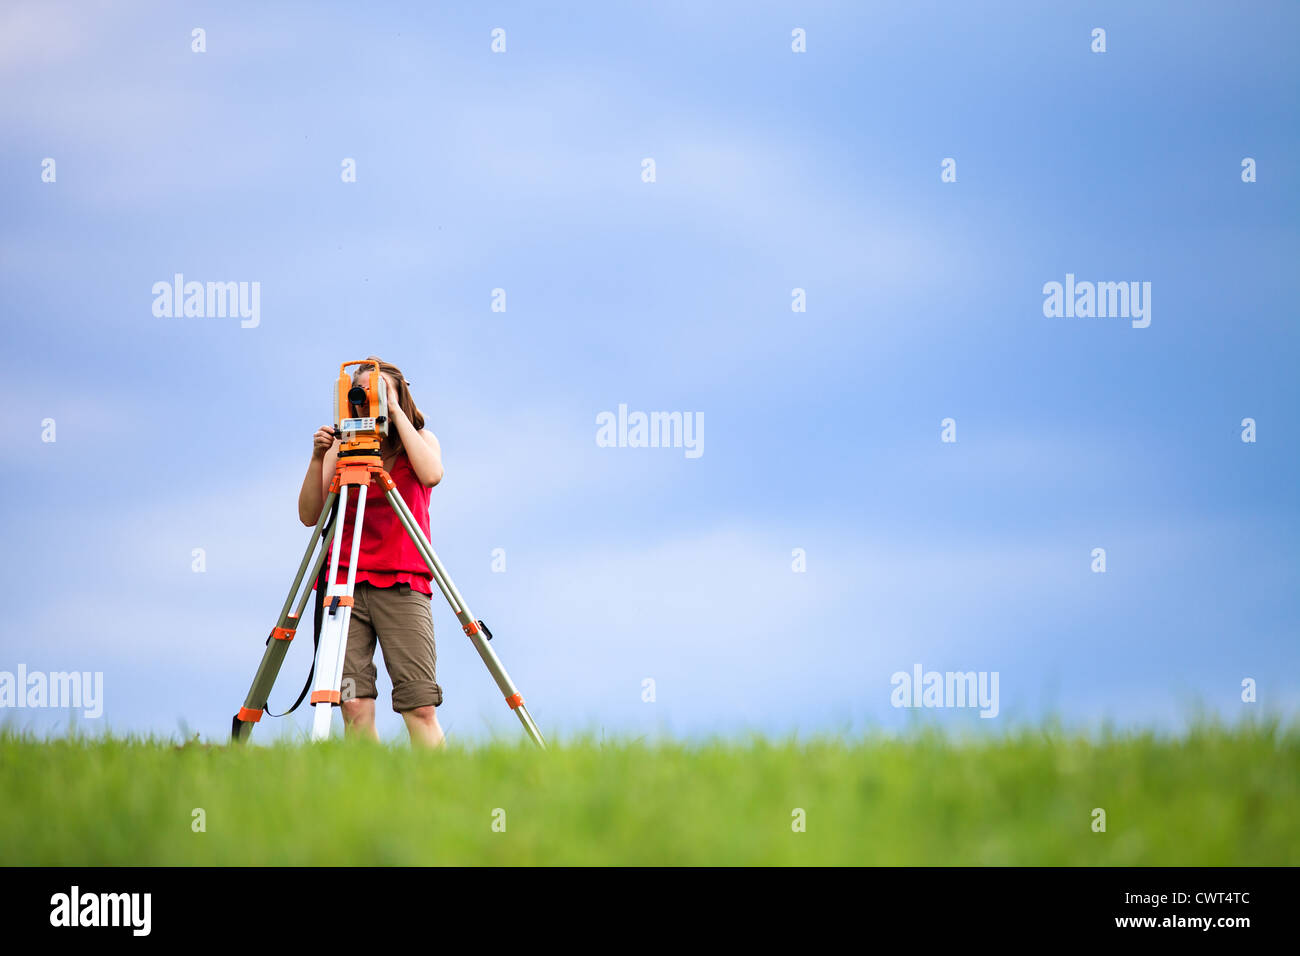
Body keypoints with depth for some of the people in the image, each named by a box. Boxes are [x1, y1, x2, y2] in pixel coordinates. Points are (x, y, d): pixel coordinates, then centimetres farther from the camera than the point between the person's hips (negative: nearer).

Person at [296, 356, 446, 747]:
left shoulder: (421, 440, 10)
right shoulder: (342, 446, 11)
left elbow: (432, 474, -14)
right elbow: (309, 516, 6)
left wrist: (397, 413, -9)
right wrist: (318, 459, -8)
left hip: (403, 585, -2)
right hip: (344, 585, 2)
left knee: (420, 707, -13)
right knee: (354, 704, -10)